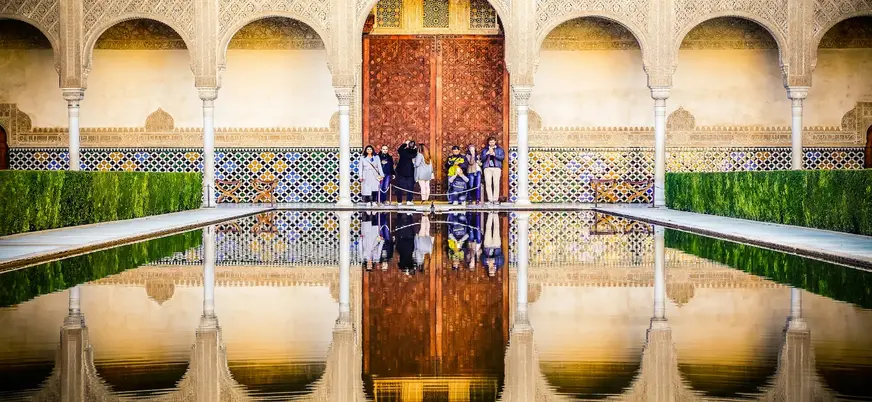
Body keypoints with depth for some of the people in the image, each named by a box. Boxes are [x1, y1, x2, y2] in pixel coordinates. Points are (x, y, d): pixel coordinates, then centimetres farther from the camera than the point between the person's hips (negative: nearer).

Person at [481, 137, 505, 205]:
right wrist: (487, 153, -8)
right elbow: (482, 158, 7)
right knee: (488, 184, -7)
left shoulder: (499, 149, 14)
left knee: (496, 183, -9)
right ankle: (490, 199, -5)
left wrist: (494, 154, -10)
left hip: (497, 167, -1)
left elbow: (502, 157, 0)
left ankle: (496, 199, -5)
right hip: (487, 168, 1)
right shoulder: (485, 150, 18)